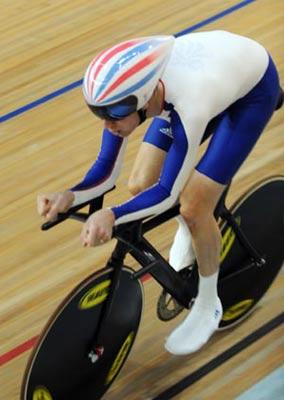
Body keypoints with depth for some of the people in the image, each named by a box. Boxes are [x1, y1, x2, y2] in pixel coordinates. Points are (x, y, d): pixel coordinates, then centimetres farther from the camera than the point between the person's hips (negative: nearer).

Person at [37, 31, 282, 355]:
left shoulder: (188, 107, -44)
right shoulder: (124, 91, -28)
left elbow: (166, 193, -33)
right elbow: (106, 170, -17)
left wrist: (112, 215, -49)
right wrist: (69, 197, -36)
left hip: (253, 85, -5)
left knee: (193, 209, -13)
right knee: (140, 185, -2)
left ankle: (208, 307, 13)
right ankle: (189, 229, 33)